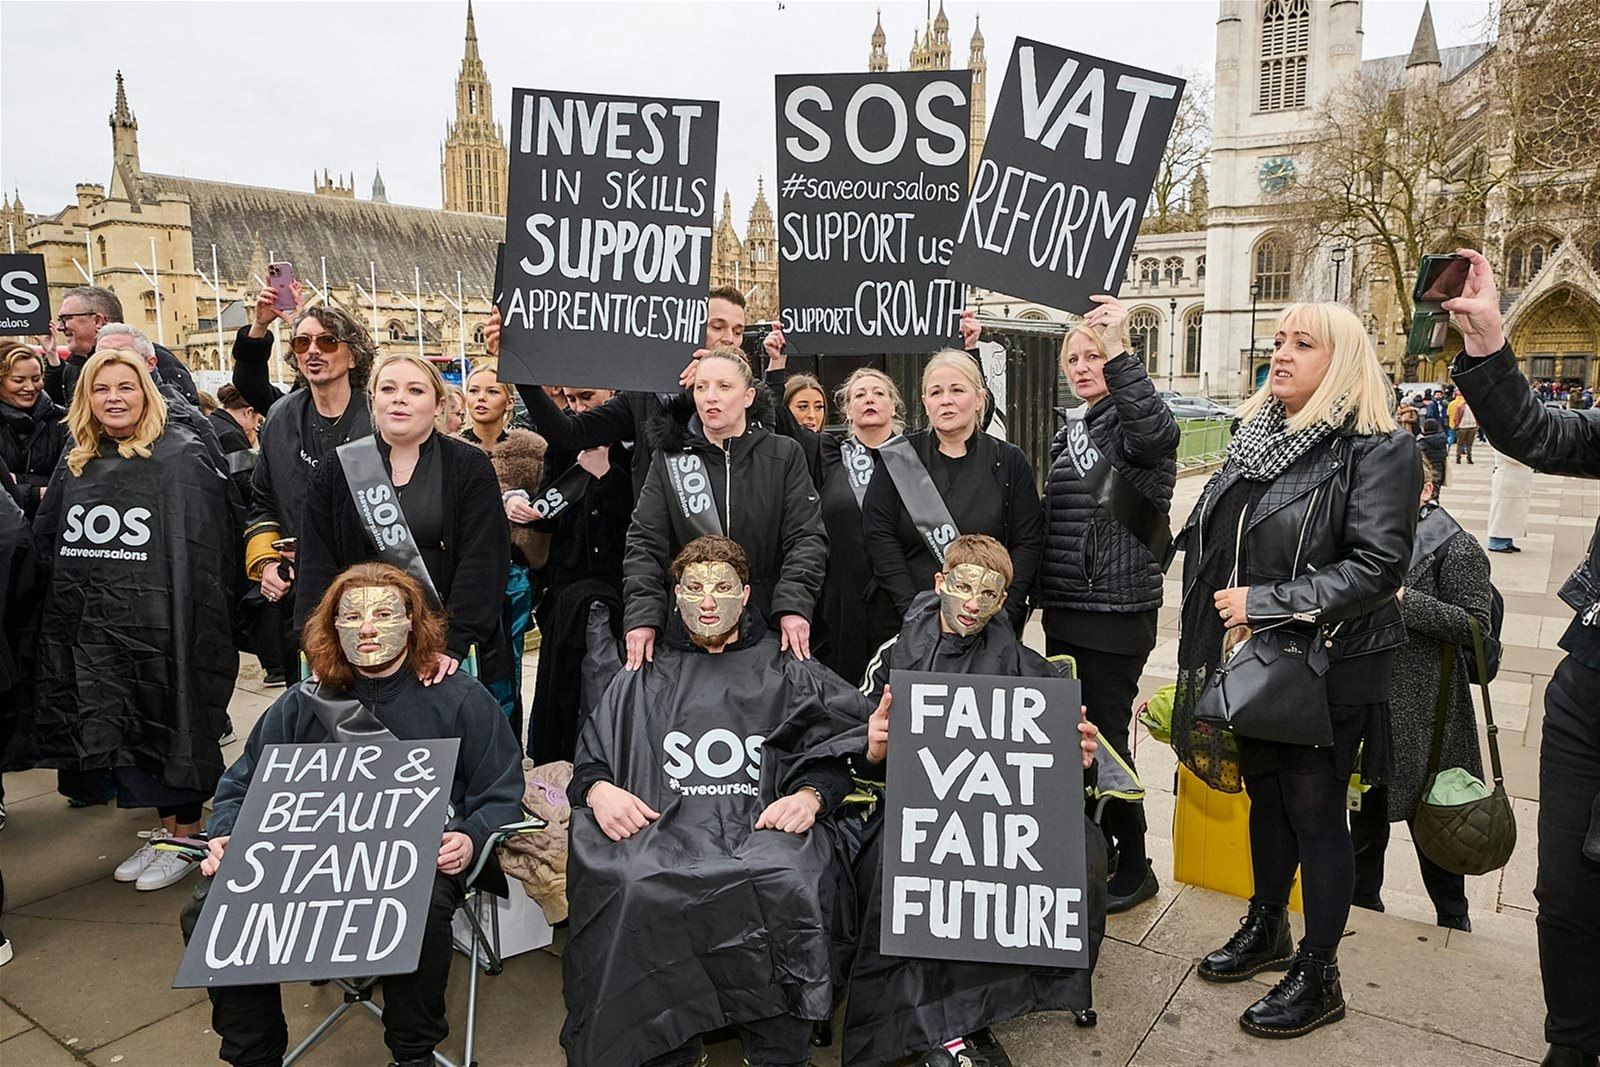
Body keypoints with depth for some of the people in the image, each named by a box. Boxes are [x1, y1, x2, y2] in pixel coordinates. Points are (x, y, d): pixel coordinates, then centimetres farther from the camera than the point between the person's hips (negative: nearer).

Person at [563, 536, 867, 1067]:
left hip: (763, 827, 0)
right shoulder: (643, 680, 25)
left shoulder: (787, 676, 21)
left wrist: (810, 795, -8)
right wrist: (597, 787, -3)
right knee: (634, 887, -34)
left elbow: (832, 761, 14)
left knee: (790, 884, -35)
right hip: (661, 830, 1)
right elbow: (589, 757, 20)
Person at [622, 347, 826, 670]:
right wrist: (642, 616, -14)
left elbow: (806, 538, -3)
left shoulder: (785, 455, 2)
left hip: (768, 625, 0)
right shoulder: (668, 459, 4)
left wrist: (793, 606, -18)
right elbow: (644, 543, -1)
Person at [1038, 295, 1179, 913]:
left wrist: (1118, 352, -40)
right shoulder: (1073, 434, 16)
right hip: (1064, 611, 8)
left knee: (1105, 736, -3)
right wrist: (1041, 590, 20)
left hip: (1117, 612, -8)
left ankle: (1135, 866, 15)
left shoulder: (1132, 425, -8)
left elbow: (1156, 431, -35)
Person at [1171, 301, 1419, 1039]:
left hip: (1325, 670, -6)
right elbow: (1205, 539, 14)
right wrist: (1203, 631, 10)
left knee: (1314, 814, 6)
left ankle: (1318, 976, 23)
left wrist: (1266, 602, -22)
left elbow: (1378, 565, -21)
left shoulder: (1377, 450, -13)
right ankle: (1266, 929, 39)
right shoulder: (1255, 438, 8)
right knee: (1264, 797, 19)